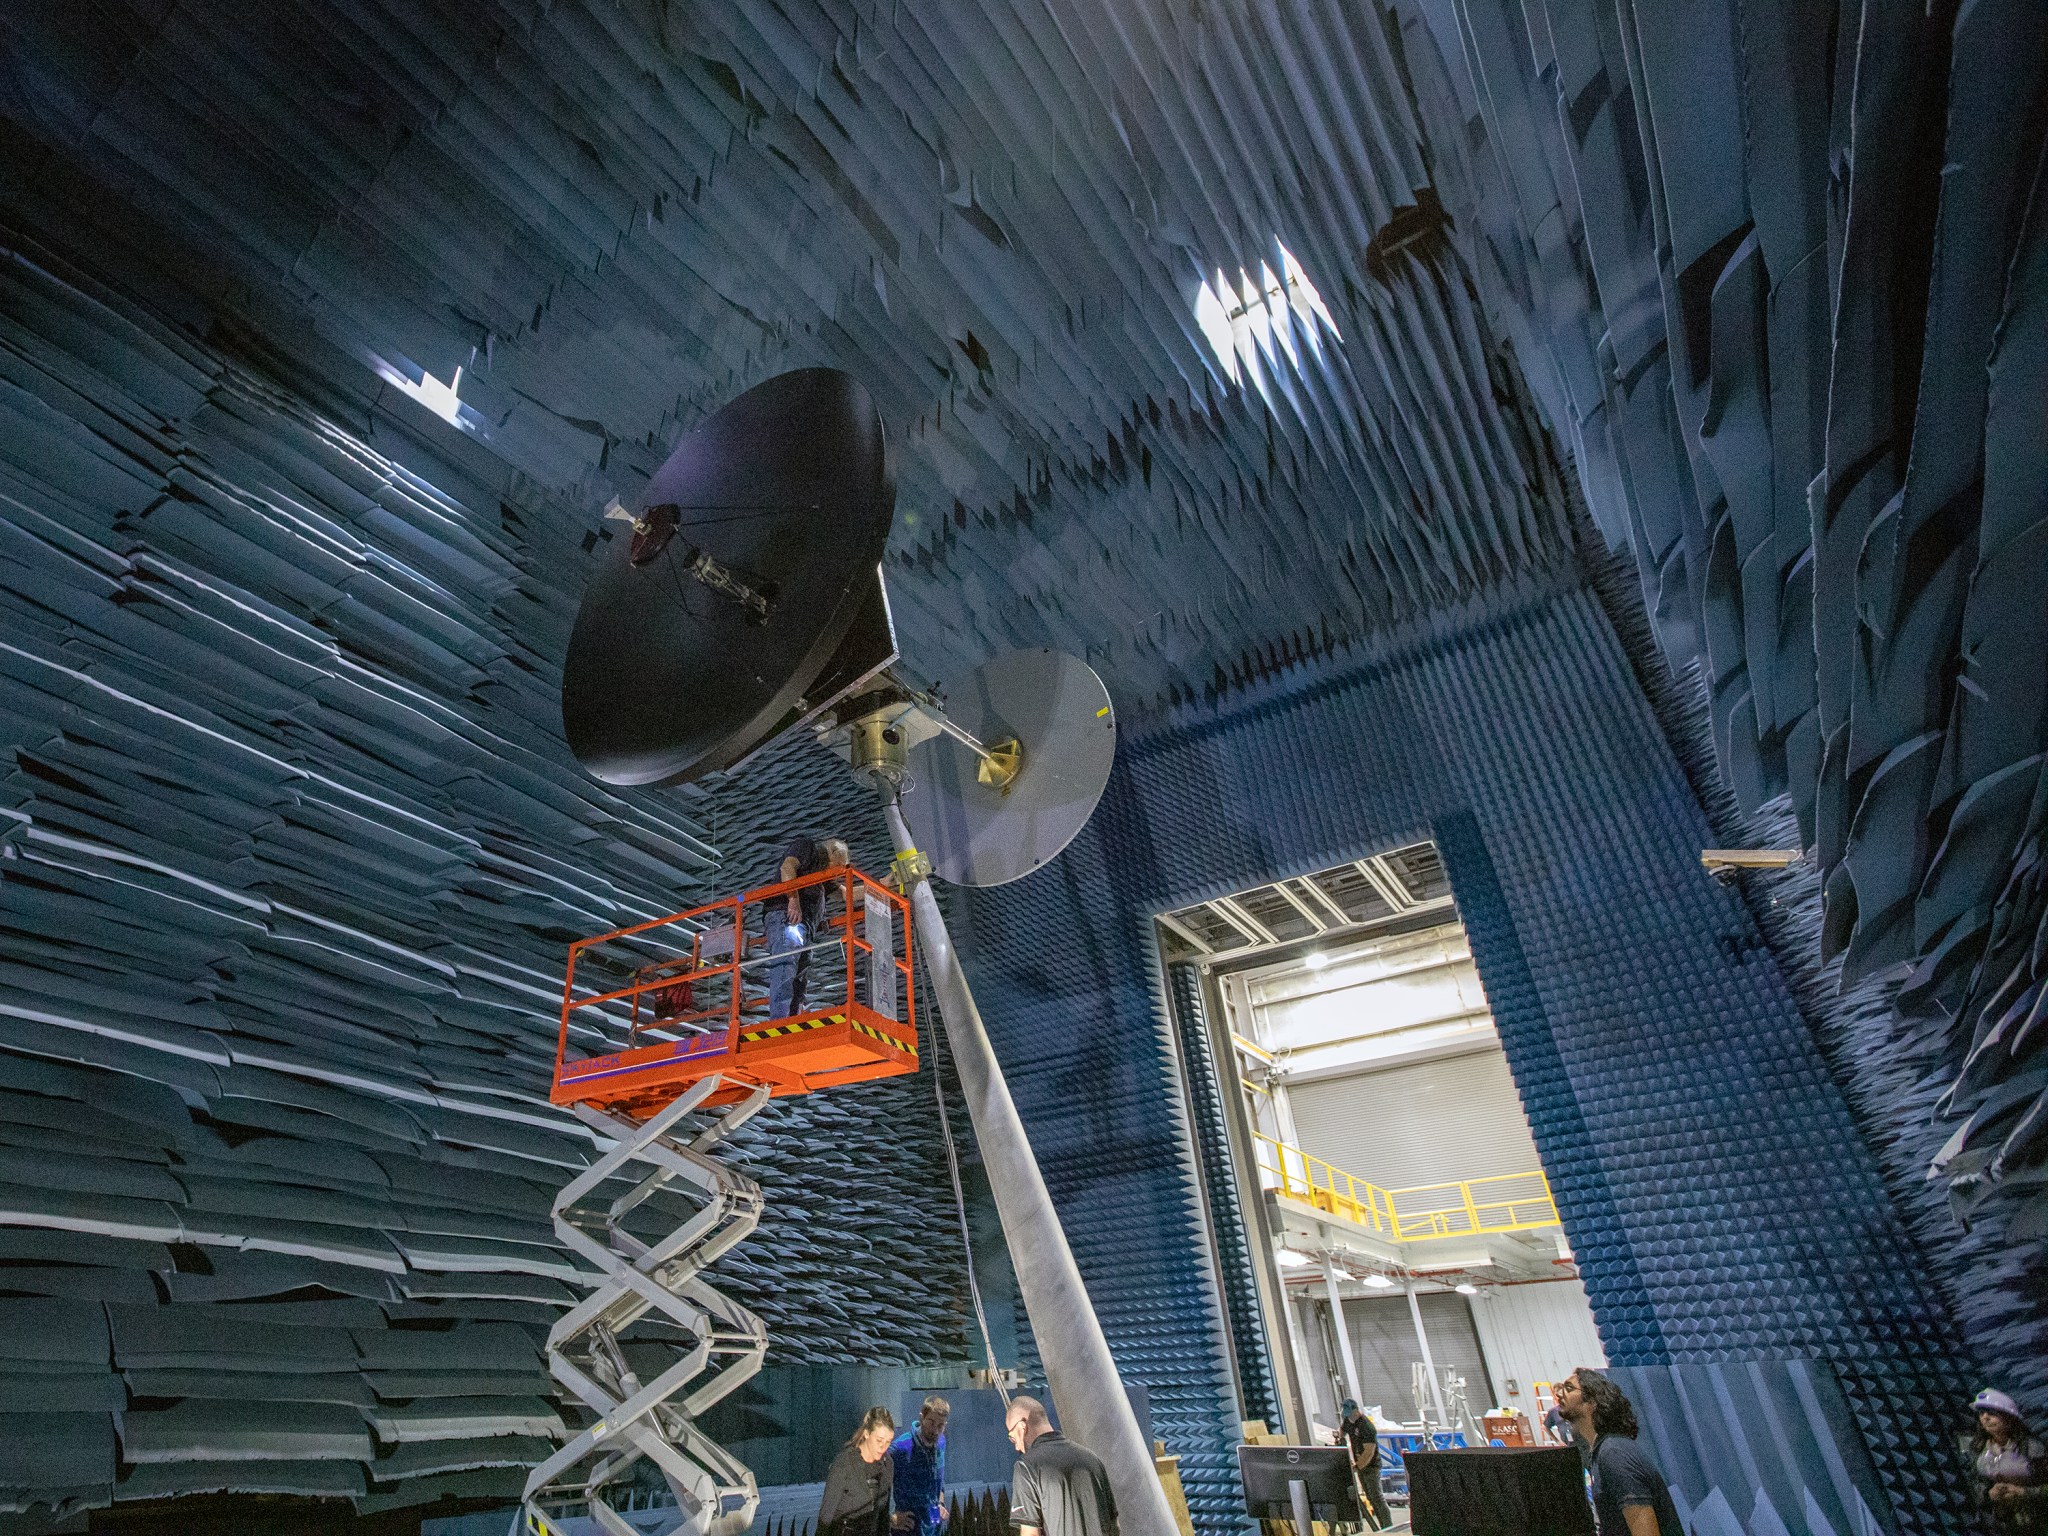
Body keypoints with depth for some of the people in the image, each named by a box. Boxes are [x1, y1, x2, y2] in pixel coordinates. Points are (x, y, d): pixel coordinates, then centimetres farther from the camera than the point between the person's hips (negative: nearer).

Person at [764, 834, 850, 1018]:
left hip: (802, 925, 11)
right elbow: (787, 867, -10)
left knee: (799, 980, 2)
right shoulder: (805, 846, 10)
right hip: (786, 915, -11)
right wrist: (794, 900, -24)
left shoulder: (819, 873, 37)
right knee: (784, 968, -25)